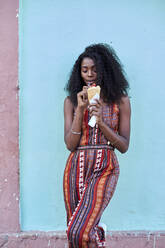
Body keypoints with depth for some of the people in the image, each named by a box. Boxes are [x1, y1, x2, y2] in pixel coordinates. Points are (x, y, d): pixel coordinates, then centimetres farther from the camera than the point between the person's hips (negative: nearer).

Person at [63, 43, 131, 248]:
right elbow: (70, 144, 0)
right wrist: (81, 109, -9)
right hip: (76, 168, 3)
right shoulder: (71, 101, 7)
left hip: (105, 169, -3)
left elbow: (124, 146, 2)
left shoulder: (120, 100, 4)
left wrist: (101, 122, -12)